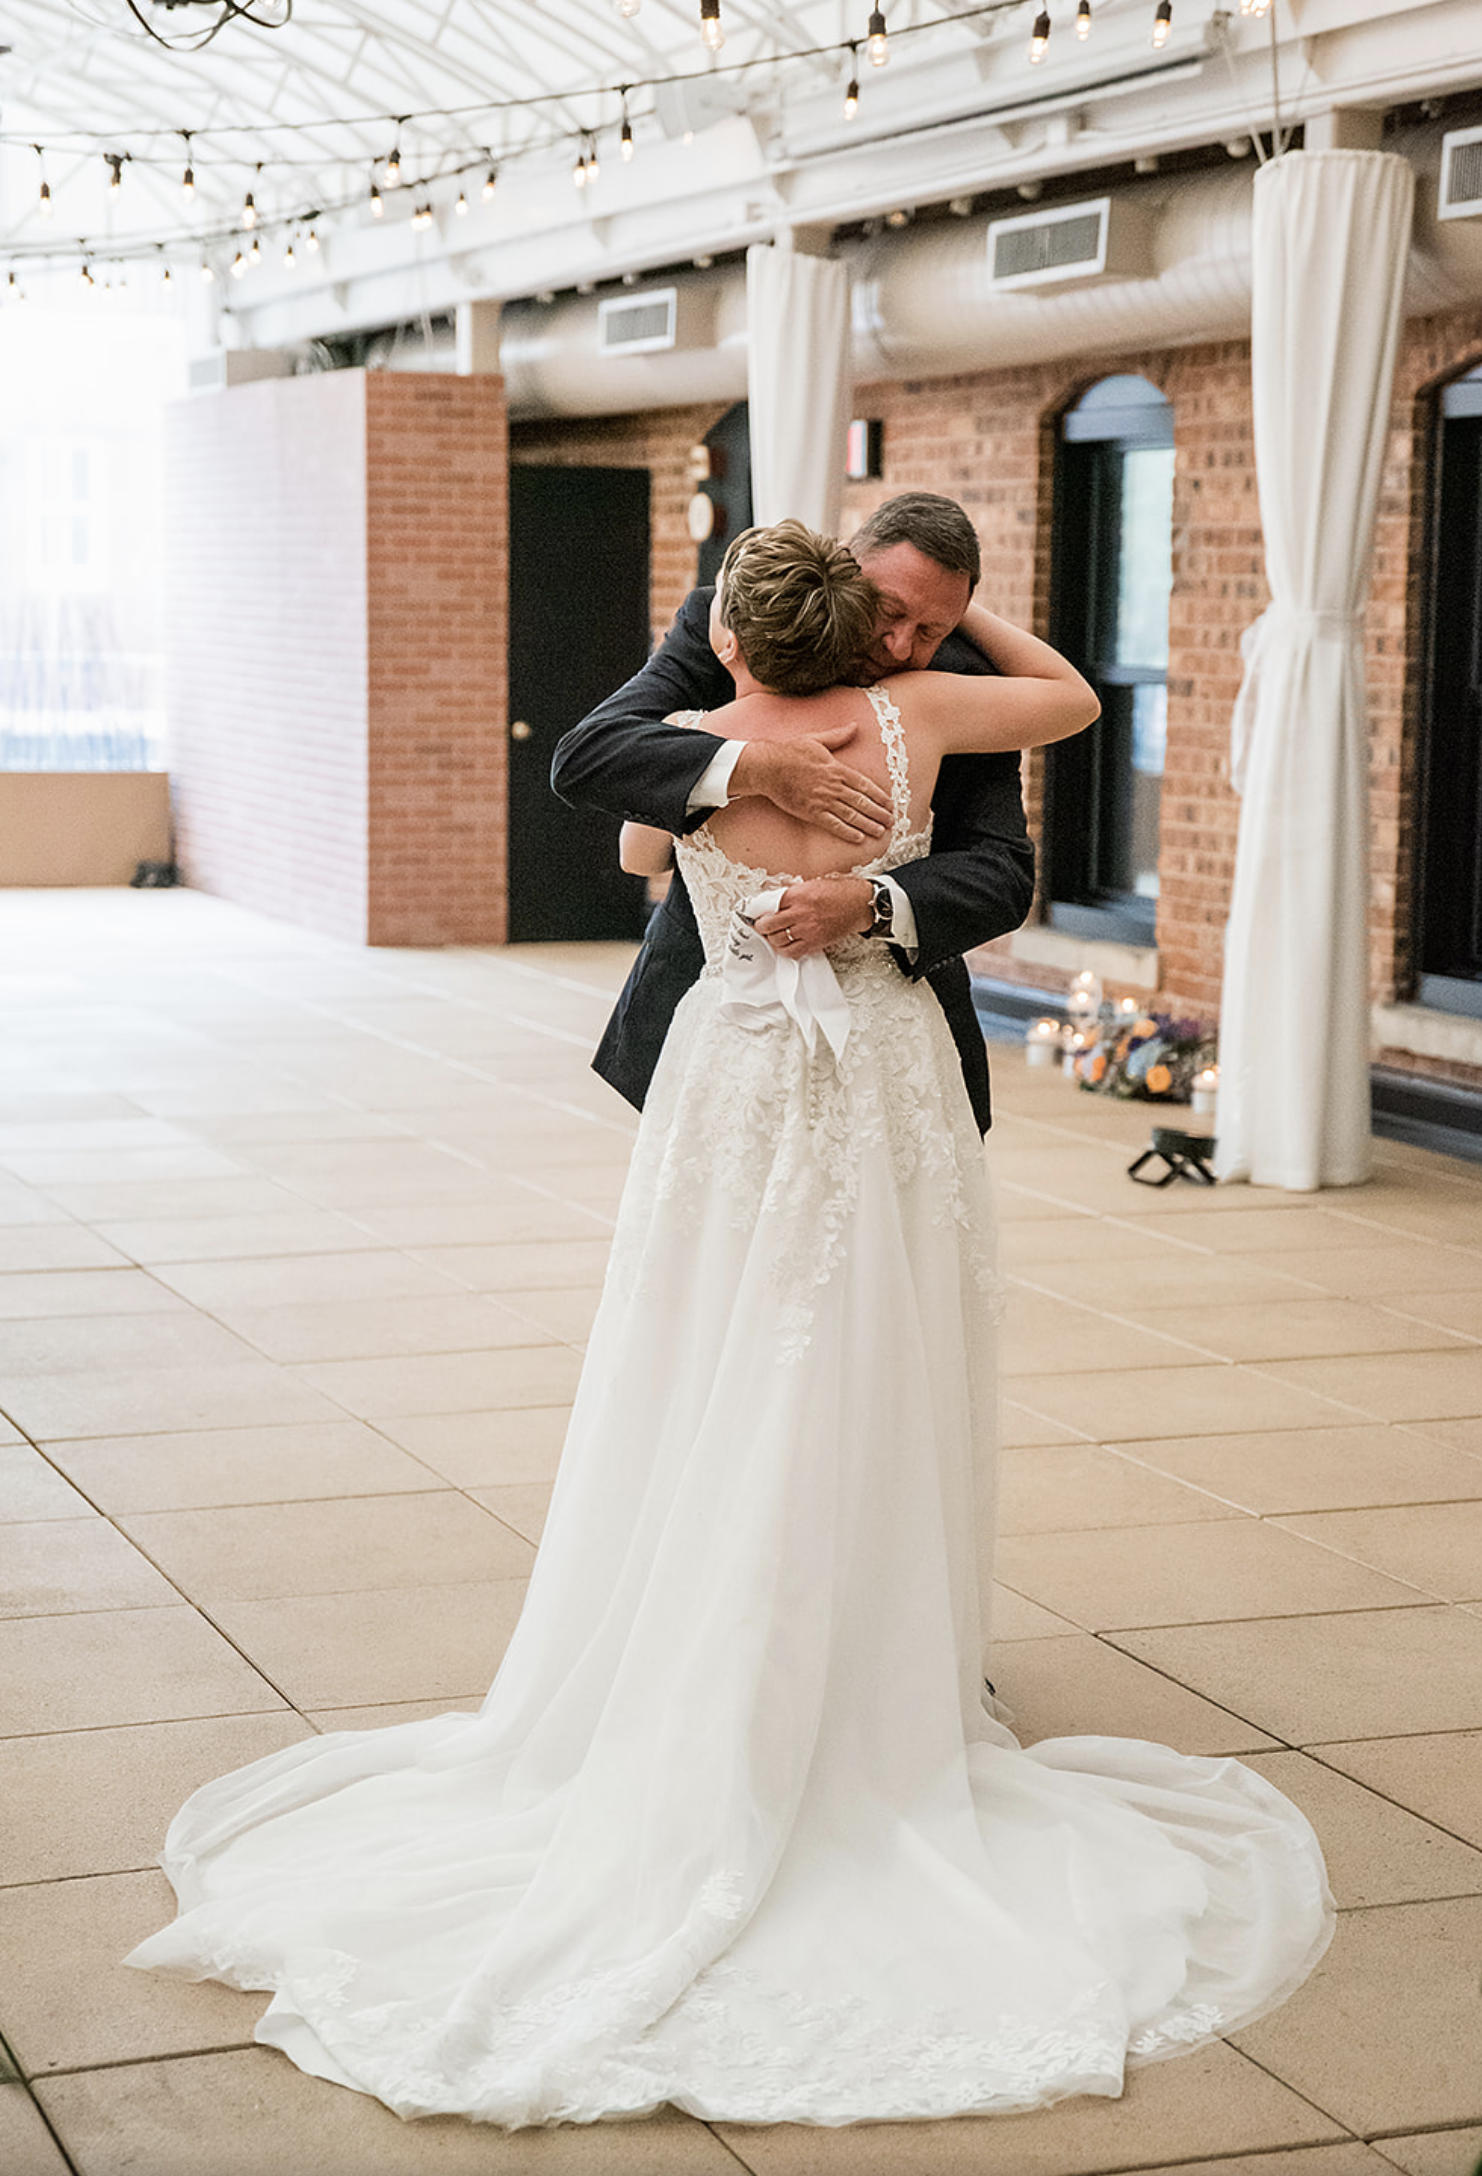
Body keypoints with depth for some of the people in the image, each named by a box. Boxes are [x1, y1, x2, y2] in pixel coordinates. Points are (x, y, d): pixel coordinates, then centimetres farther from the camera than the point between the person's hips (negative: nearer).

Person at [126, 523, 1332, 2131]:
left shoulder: (683, 750, -6)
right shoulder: (910, 716, -5)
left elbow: (640, 852, 17)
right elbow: (1072, 696, 12)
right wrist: (956, 611, 23)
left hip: (736, 1100, -1)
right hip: (888, 1103, 1)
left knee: (706, 1431, 7)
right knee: (865, 1430, 7)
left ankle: (689, 1748, 12)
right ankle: (865, 1730, 12)